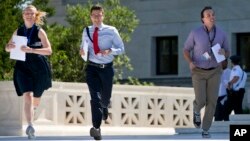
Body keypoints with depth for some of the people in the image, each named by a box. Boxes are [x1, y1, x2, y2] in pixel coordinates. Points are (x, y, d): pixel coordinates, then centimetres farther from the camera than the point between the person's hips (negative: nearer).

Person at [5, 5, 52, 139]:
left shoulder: (39, 31, -4)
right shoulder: (18, 31, 6)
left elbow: (49, 50, -13)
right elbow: (7, 47, 16)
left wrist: (31, 50, -27)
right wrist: (10, 47, -10)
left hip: (39, 67, -1)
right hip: (23, 67, 1)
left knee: (36, 99, 13)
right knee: (27, 96, -19)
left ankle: (31, 111, 49)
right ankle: (30, 126, -25)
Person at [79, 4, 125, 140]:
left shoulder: (111, 31, -4)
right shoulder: (86, 31, 5)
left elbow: (121, 48, 0)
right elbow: (83, 45, 18)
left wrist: (110, 50, -20)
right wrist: (82, 51, -6)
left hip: (107, 68, 0)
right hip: (92, 68, 0)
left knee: (105, 97, 14)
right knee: (95, 97, -15)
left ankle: (104, 107, 53)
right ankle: (96, 127, -20)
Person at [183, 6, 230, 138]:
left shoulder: (221, 34, -6)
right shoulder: (195, 33, -13)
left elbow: (227, 53, 5)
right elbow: (186, 51, -3)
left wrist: (223, 52, -21)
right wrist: (190, 63, -25)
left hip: (214, 72, 2)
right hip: (199, 72, -2)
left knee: (212, 101, -4)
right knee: (201, 101, -9)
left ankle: (205, 130, 10)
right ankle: (196, 110, 30)